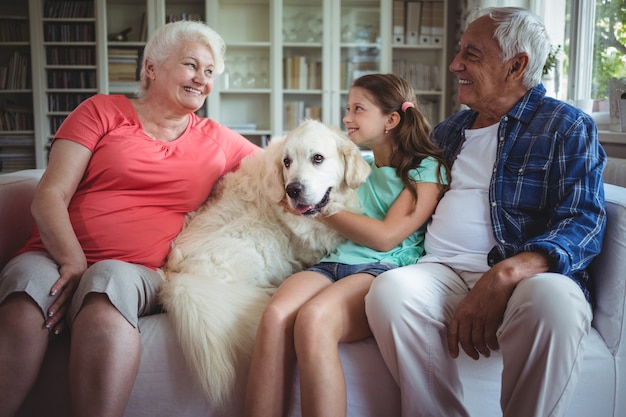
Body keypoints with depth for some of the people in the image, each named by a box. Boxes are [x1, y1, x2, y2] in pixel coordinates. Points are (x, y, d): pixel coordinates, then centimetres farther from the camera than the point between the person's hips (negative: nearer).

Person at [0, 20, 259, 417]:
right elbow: (49, 197, 0)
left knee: (111, 281, -36)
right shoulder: (103, 111, 9)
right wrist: (74, 263, -17)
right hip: (55, 254, 0)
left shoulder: (217, 141, 16)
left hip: (138, 270, 1)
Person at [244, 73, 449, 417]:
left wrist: (318, 206, 1)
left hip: (384, 269, -5)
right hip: (333, 262, 5)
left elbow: (385, 237, -3)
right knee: (274, 316, -30)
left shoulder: (426, 169, 9)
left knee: (313, 319, -37)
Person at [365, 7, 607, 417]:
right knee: (390, 289, -30)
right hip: (441, 271, 4)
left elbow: (584, 220, -8)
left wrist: (504, 275, -25)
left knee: (552, 300, -38)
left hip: (528, 275, -3)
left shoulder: (568, 127, 5)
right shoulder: (449, 130, 22)